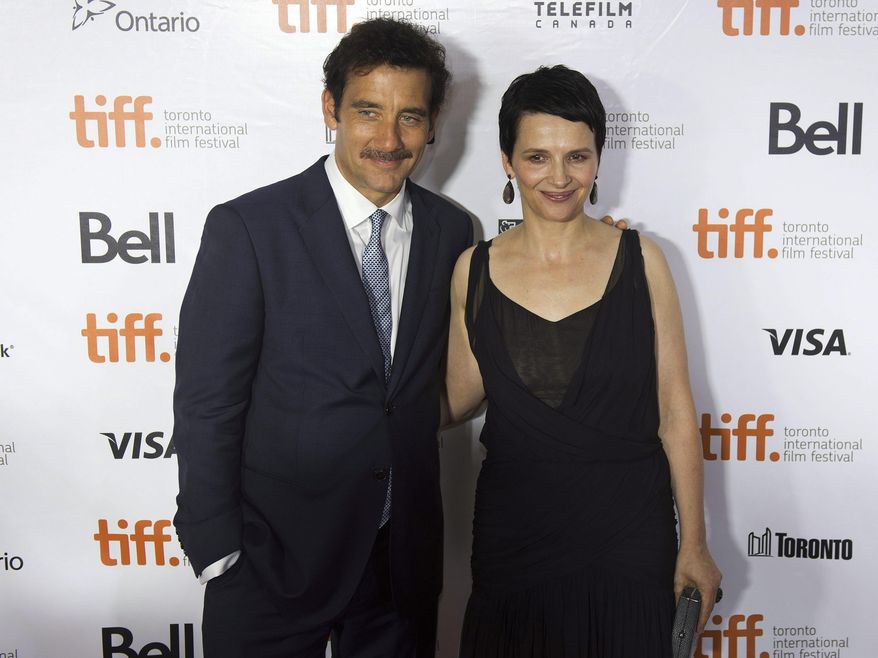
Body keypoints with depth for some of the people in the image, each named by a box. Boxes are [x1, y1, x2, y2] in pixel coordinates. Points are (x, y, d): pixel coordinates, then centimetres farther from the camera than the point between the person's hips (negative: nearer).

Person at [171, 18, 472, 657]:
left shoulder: (453, 231, 0)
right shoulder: (247, 228, -14)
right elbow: (206, 405, -12)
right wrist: (216, 551, -11)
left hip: (406, 555, 4)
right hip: (276, 554, -3)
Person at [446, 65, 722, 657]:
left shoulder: (641, 261, -6)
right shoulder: (475, 270, -3)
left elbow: (676, 412, -3)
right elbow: (461, 398, 3)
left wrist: (694, 543, -1)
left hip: (628, 532, -1)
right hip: (513, 531, 1)